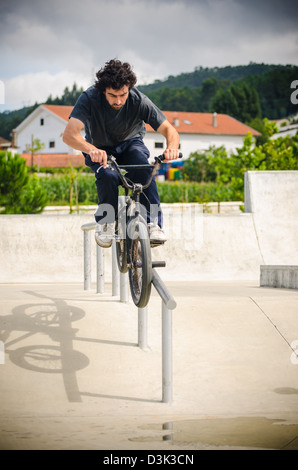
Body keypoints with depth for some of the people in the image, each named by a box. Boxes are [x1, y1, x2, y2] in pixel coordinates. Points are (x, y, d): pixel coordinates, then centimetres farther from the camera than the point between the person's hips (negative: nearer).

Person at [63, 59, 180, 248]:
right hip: (100, 149, -1)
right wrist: (91, 149, -62)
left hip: (130, 143, 1)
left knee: (143, 170, -31)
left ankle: (154, 223, -22)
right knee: (108, 176, -32)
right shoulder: (90, 98, -30)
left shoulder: (139, 100, -26)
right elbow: (69, 134, -42)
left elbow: (169, 129, -25)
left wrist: (172, 147, -49)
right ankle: (105, 222, -10)